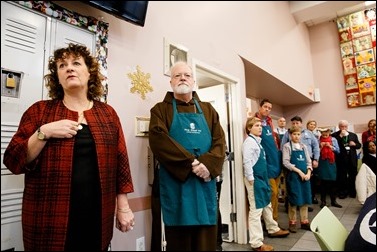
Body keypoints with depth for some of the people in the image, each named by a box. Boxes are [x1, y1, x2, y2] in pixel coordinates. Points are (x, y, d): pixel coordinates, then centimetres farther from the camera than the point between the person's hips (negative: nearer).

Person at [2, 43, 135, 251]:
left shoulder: (107, 113, 3)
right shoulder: (40, 111, 0)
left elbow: (120, 162, 3)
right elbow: (13, 162, -2)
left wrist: (123, 206, 2)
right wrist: (44, 132, -17)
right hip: (50, 218, -1)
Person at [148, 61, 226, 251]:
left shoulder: (208, 110, 16)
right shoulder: (161, 109, 6)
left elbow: (220, 141, 5)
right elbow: (159, 140, -11)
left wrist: (207, 164, -13)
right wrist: (190, 163, -17)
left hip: (205, 182, 3)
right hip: (175, 182, -2)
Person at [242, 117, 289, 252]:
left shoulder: (258, 141, 14)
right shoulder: (249, 141, -14)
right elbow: (247, 162, -21)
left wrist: (265, 179, 18)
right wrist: (251, 179, -20)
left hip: (262, 178, 10)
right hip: (255, 179, -10)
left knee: (267, 205, 24)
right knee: (256, 210, -3)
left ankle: (273, 229, 44)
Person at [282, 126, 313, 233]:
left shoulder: (304, 146, 12)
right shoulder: (287, 146, -3)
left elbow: (308, 162, 11)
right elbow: (286, 162, -11)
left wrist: (308, 173, -5)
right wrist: (299, 171, -14)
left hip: (305, 176, 5)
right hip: (293, 176, -5)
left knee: (305, 198, 10)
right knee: (294, 200, 0)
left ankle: (304, 221, 23)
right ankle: (292, 222, 13)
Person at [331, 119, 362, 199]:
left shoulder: (353, 135, 11)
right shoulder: (334, 135, -5)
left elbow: (359, 145, 14)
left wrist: (354, 144, -8)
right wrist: (340, 136, -19)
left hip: (352, 159, 4)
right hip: (341, 159, -4)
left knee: (353, 176, 12)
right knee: (342, 176, 2)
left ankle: (352, 192, 26)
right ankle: (342, 192, 12)